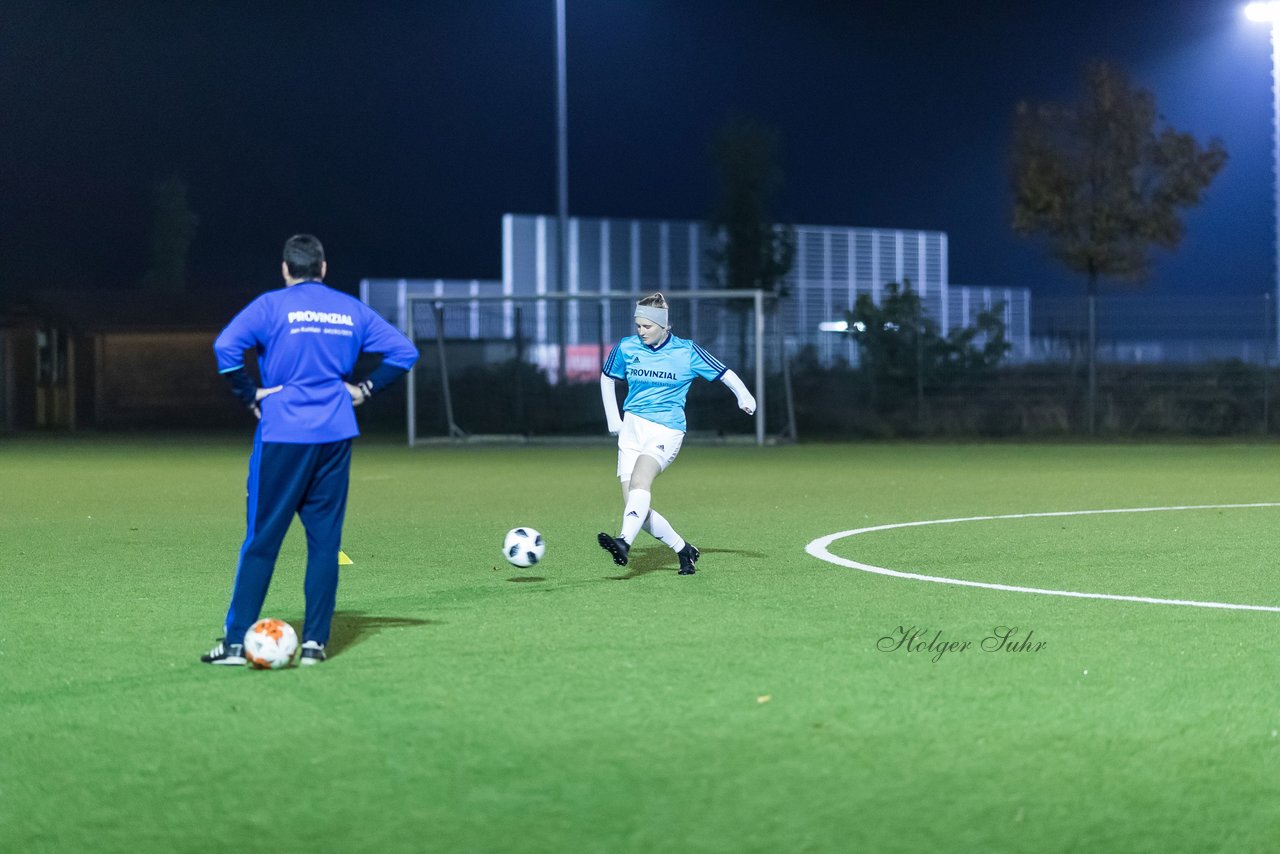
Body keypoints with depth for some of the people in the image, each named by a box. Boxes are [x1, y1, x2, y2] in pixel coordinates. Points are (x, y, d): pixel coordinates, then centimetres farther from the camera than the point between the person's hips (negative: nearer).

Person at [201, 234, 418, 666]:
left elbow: (226, 346, -16)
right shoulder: (352, 309, 10)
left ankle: (236, 642, 0)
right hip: (336, 435, 3)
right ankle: (315, 642, 5)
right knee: (325, 539, 7)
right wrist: (364, 389, 10)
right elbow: (404, 351, 9)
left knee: (262, 538, 0)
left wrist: (250, 396, -6)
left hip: (283, 434, -3)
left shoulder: (272, 306, -1)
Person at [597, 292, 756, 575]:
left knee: (640, 478, -33)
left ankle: (624, 542, -49)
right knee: (637, 509, -7)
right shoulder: (626, 348, 5)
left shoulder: (686, 351, -3)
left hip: (667, 431, -4)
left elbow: (724, 373, 2)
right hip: (632, 427, 4)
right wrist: (613, 419, 16)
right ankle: (683, 549, 12)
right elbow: (606, 377, 23)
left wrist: (743, 396, -17)